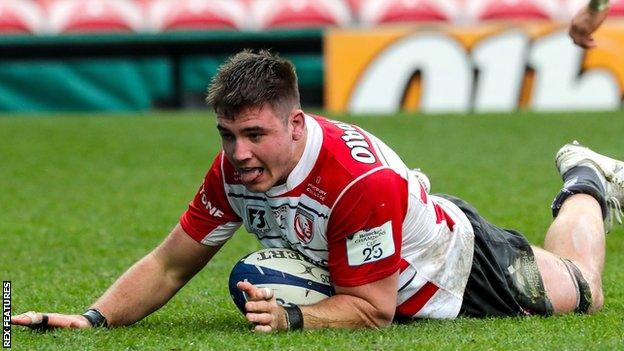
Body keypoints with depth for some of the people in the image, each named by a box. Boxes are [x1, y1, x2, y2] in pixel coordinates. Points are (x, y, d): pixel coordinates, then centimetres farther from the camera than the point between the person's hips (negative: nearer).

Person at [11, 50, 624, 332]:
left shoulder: (361, 178, -46)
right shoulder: (235, 170, -27)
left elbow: (372, 309, -38)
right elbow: (169, 264, -18)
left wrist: (291, 318, -53)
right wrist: (94, 318, -32)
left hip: (457, 269, -5)